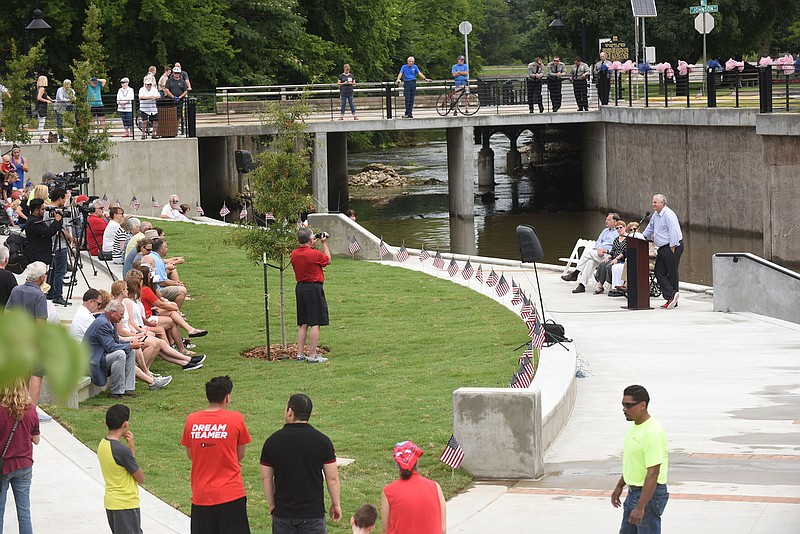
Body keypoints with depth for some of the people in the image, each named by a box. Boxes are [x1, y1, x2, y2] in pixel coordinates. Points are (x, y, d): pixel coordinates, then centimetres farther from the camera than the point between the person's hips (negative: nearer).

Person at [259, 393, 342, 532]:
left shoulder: (272, 441, -4)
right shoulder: (322, 441, -7)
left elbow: (266, 478, 3)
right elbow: (332, 478, -3)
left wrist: (271, 505, 15)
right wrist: (336, 504, 10)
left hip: (282, 512, 1)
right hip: (313, 511, -1)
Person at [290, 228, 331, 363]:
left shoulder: (294, 254, 3)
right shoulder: (315, 254, -16)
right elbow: (327, 259, 4)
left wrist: (311, 246, 21)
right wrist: (324, 243, 12)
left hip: (300, 288, 7)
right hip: (314, 288, -7)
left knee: (302, 324, 14)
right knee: (315, 324, -4)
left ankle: (300, 354, 14)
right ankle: (312, 355, -6)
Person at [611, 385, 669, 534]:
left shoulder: (652, 433, -25)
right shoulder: (635, 426, 7)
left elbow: (653, 474, -27)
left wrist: (640, 507, -29)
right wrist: (619, 486, 24)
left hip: (650, 493, -10)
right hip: (633, 492, 10)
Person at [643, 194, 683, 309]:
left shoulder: (669, 215, -17)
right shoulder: (656, 215, 13)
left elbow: (673, 232, -20)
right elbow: (650, 228, 28)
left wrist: (673, 248, -21)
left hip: (672, 247, -10)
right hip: (662, 248, 10)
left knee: (672, 274, -2)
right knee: (659, 273, 1)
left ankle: (671, 296, 1)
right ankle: (672, 294, -4)